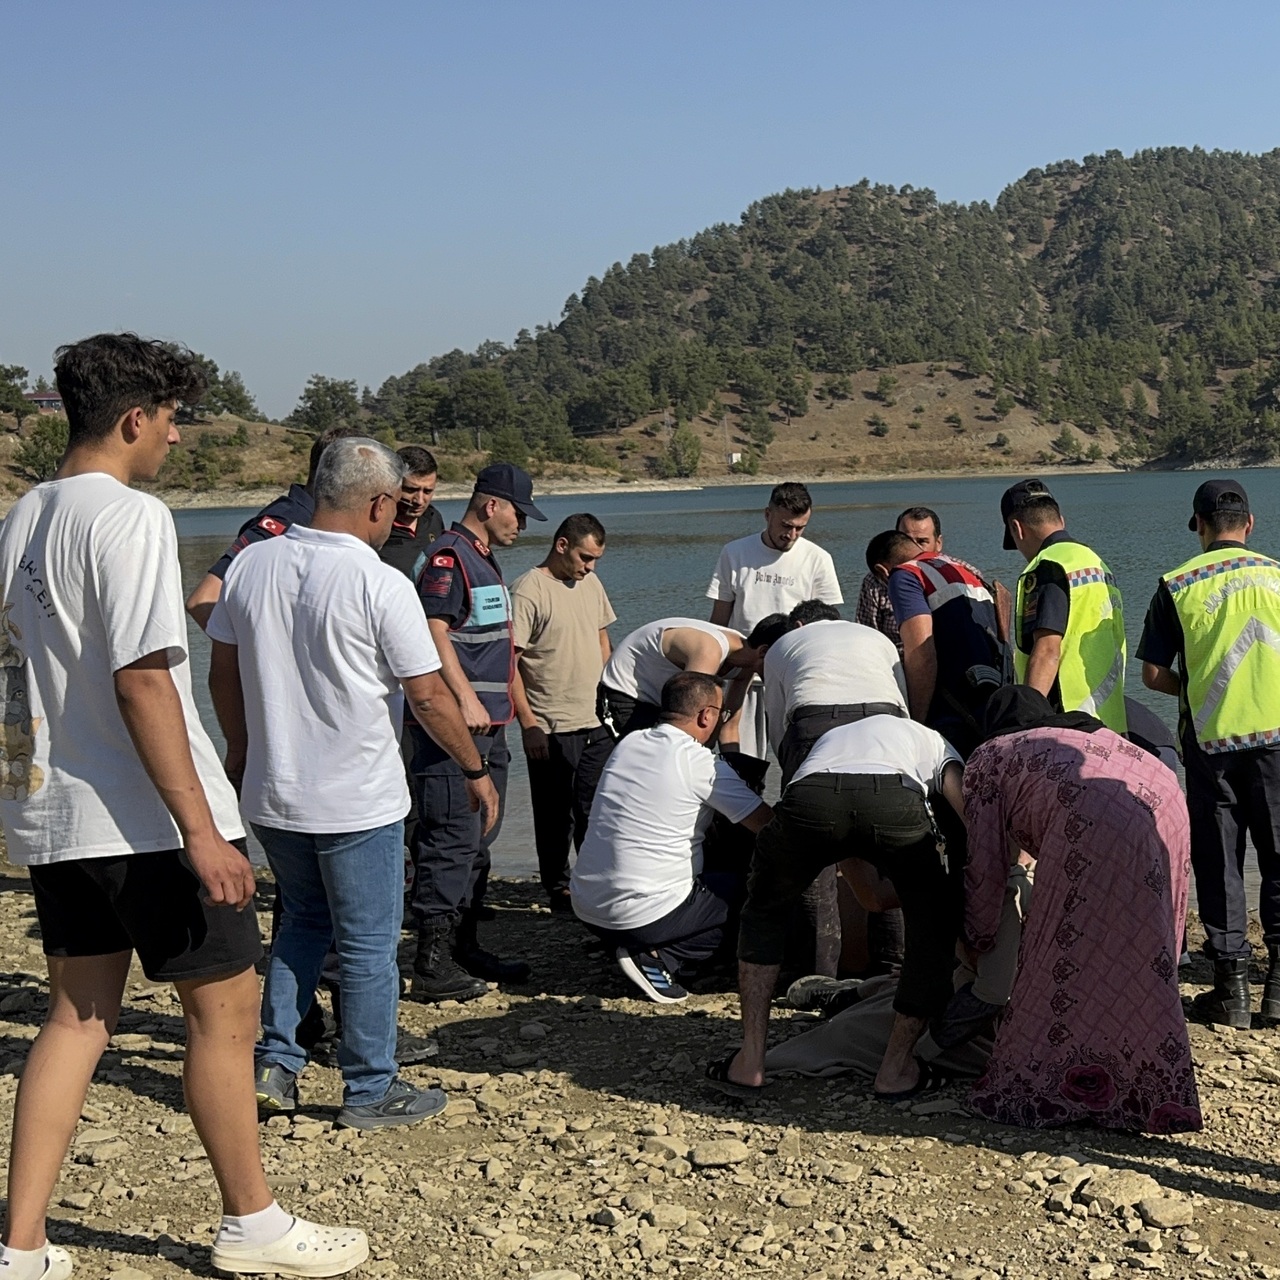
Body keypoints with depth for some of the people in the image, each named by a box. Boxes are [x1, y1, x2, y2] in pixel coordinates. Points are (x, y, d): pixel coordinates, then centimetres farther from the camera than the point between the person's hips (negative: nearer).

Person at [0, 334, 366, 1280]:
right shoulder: (130, 517, -16)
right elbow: (141, 678, -22)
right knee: (225, 1010, 5)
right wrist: (200, 829, -22)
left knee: (78, 1017, 13)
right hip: (143, 821, -9)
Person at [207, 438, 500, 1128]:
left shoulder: (251, 565, -1)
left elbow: (222, 672, 8)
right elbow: (428, 696, -13)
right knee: (368, 946, 7)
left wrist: (240, 751, 23)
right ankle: (369, 1091, 17)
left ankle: (275, 1065, 23)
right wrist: (476, 772, 0)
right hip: (358, 804, -6)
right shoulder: (381, 585, -17)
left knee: (301, 923, 23)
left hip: (271, 795, 6)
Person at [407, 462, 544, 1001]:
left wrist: (512, 708, 26)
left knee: (477, 841, 15)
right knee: (451, 840, -10)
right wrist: (465, 698, -28)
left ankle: (464, 946, 24)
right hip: (452, 725, -11)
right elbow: (434, 630, -21)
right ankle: (432, 964, -6)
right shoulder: (448, 556, -10)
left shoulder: (484, 561, 21)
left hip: (487, 723, 11)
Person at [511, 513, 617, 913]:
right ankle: (558, 890, 18)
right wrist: (528, 725, -15)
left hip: (595, 723, 7)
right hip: (551, 728, -7)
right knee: (555, 815, 5)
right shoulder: (528, 590, -12)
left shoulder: (591, 584, 11)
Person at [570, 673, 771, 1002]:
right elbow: (768, 824, -8)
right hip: (645, 915, -8)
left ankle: (643, 952, 8)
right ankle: (659, 959, -5)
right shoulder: (701, 764, -11)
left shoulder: (628, 744, 9)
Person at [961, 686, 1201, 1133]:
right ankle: (1151, 1085, 18)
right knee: (1140, 960, 14)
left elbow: (985, 866, 22)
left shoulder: (989, 756, 25)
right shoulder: (1091, 730, 41)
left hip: (1094, 821, -6)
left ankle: (1052, 1089, 4)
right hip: (1166, 804, 6)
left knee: (1069, 956, 3)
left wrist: (975, 942, 37)